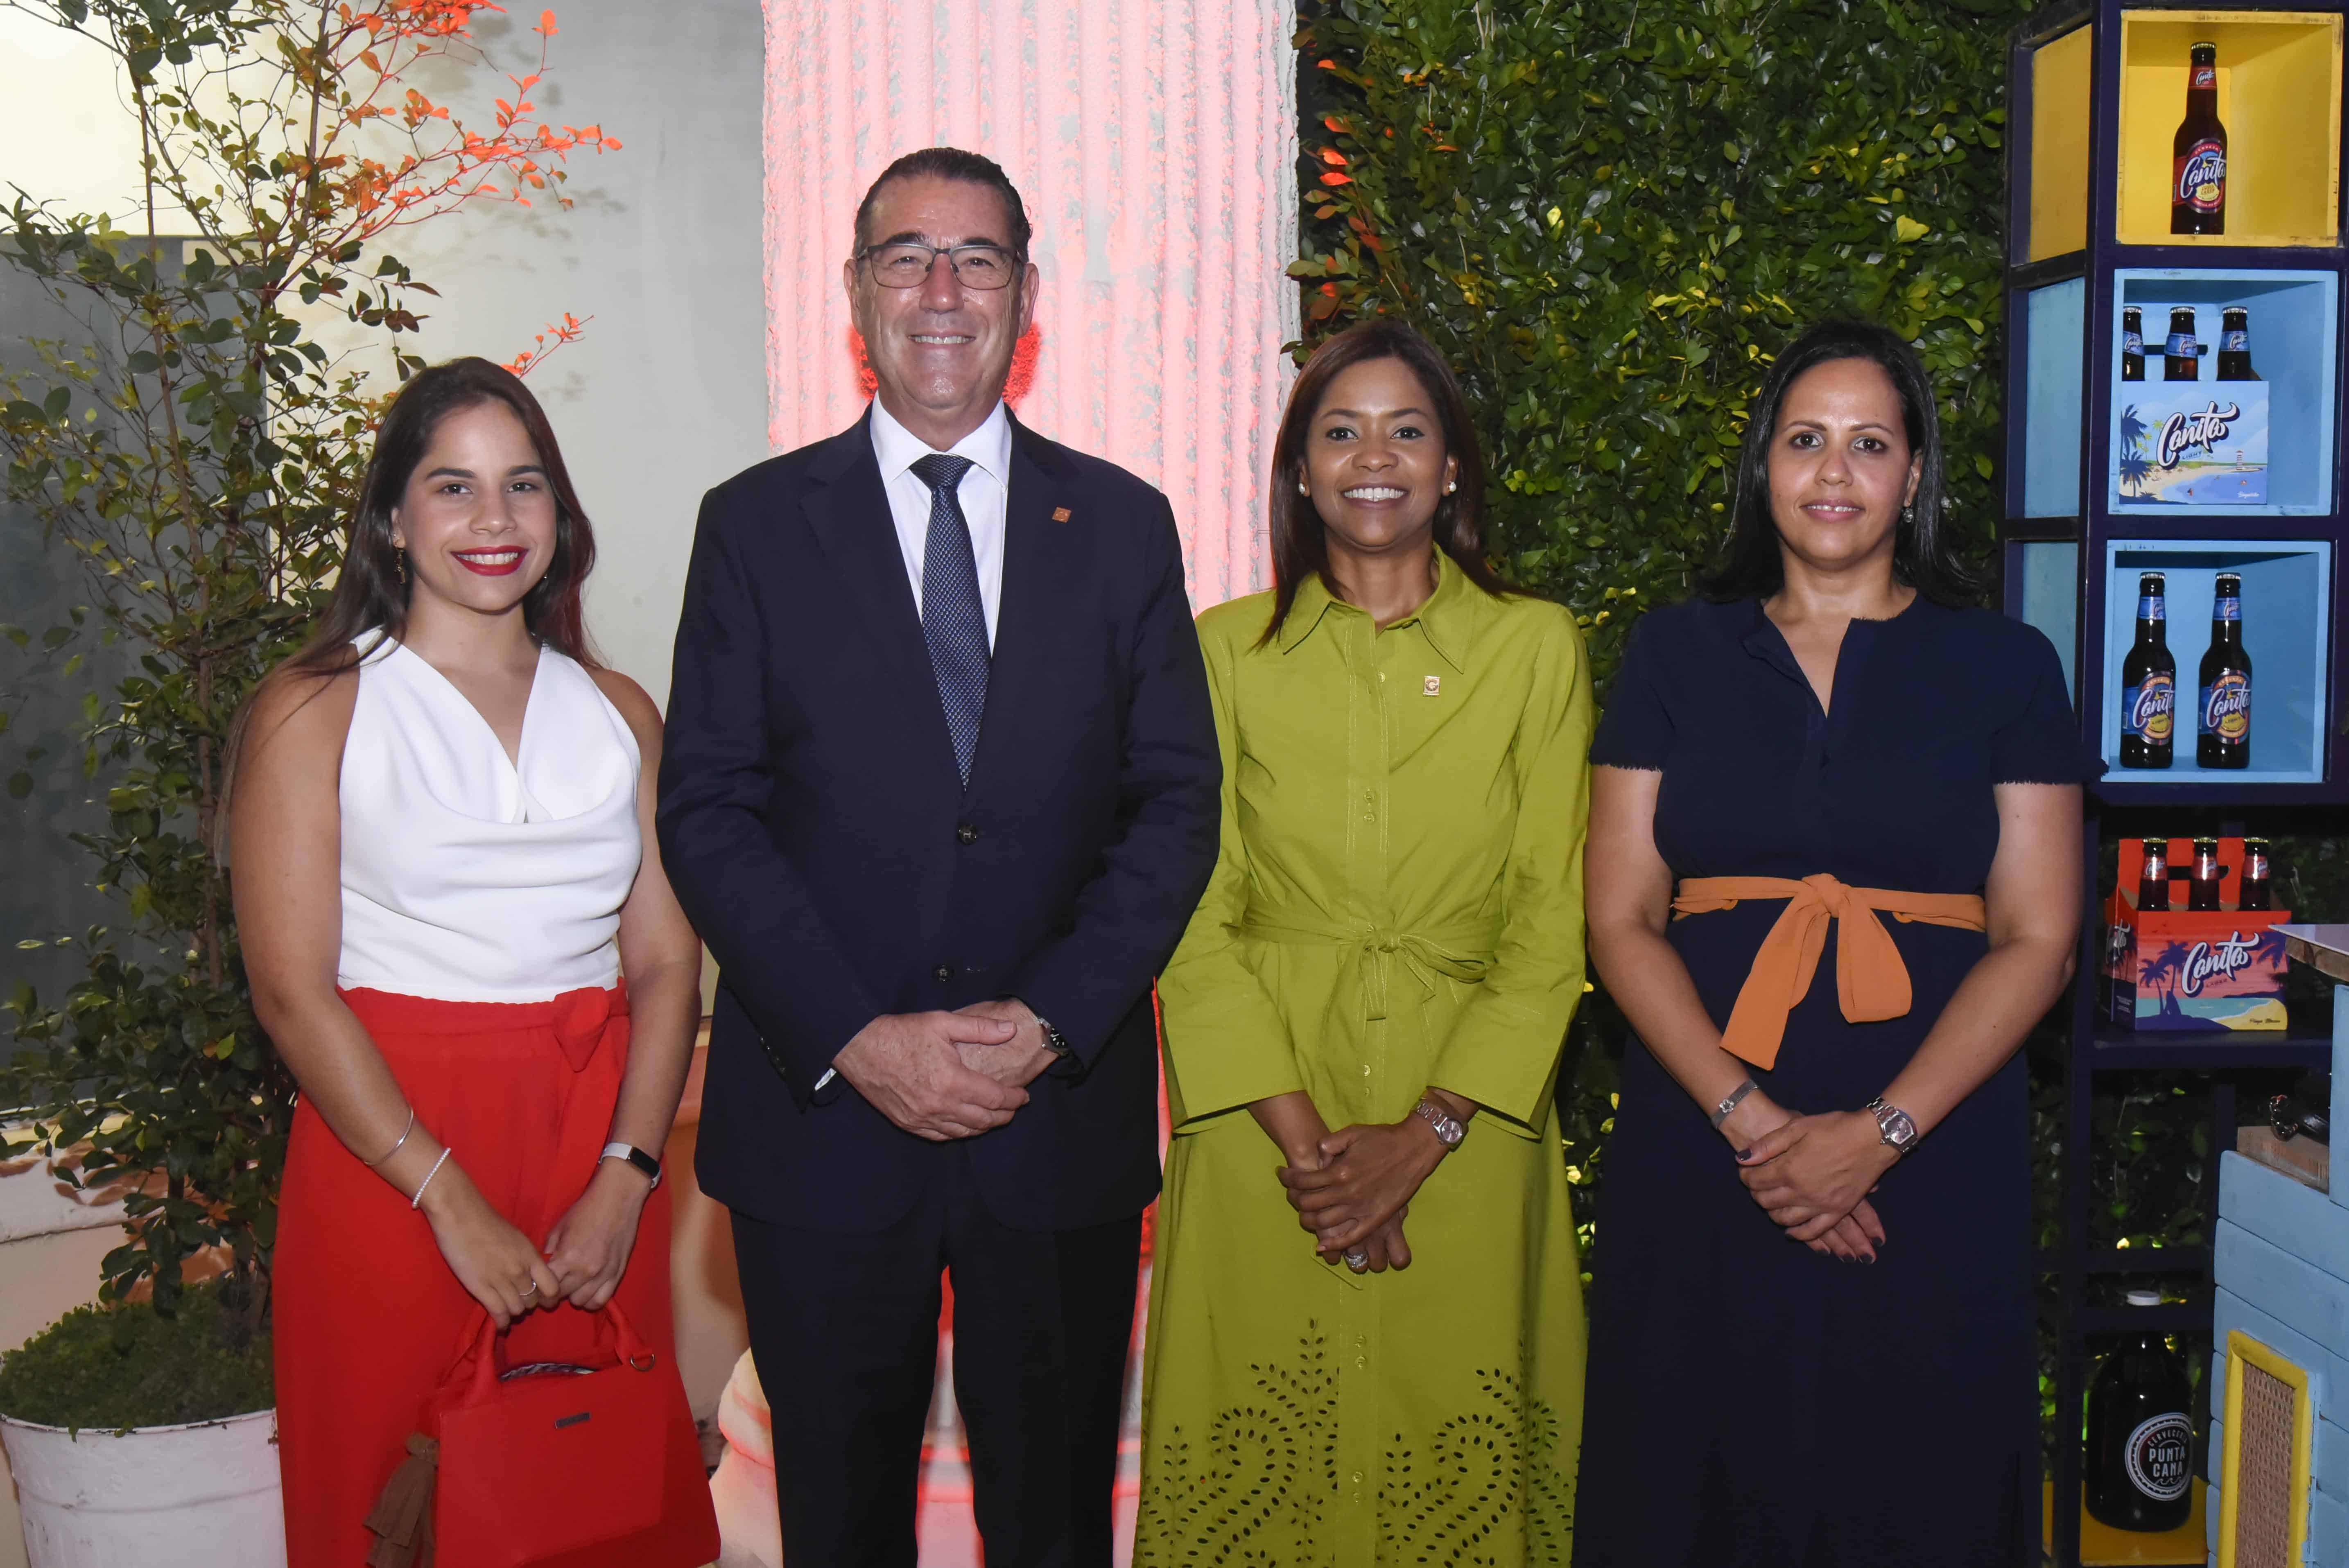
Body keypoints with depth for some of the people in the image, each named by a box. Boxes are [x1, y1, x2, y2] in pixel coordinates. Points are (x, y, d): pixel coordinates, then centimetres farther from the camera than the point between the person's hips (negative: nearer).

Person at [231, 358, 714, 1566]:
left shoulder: (617, 711, 10)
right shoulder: (315, 710, -1)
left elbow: (666, 963, 5)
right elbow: (292, 989, -7)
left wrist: (625, 1180, -7)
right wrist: (452, 1200, -12)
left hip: (599, 1157, 3)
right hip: (388, 1142, -3)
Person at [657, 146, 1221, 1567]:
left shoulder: (1123, 523, 5)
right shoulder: (758, 523, 2)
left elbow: (1177, 800, 1)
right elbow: (708, 810, -3)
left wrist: (1050, 1018, -11)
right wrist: (856, 1040, -14)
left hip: (1065, 1108, 1)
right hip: (824, 1114, 0)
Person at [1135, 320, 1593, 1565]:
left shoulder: (1536, 646, 2)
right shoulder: (1226, 651, 3)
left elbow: (1552, 926, -1)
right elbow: (1196, 922, -1)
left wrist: (1424, 1136, -10)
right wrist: (1304, 1138, -11)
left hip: (1466, 1138, 0)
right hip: (1266, 1124, 0)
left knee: (1455, 1465, 6)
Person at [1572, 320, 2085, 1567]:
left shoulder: (2006, 667, 5)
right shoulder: (1677, 654, 7)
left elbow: (2037, 940, 0)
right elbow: (1621, 920, 1)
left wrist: (1878, 1133, -12)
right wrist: (1749, 1118, -11)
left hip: (1931, 1163, 0)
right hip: (1700, 1156, 1)